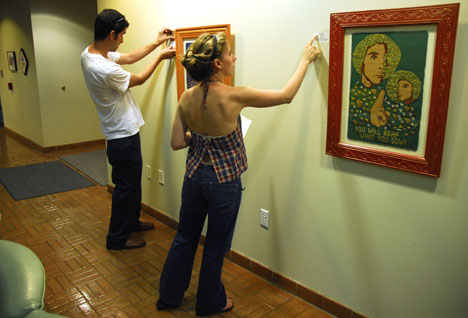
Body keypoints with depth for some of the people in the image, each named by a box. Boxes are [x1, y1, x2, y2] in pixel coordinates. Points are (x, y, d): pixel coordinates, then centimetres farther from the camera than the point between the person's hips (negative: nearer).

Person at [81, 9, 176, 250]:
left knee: (132, 181, 23)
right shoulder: (106, 69, -30)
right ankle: (117, 238, 19)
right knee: (126, 186, 4)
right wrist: (160, 56, 1)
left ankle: (131, 221, 40)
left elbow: (129, 58, 11)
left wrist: (157, 42, 12)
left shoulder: (89, 53, 0)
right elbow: (139, 79, -12)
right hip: (124, 134, -10)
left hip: (122, 131, 10)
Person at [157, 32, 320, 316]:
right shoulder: (234, 96, -23)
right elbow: (287, 95, -12)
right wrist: (305, 60, 1)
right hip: (224, 182, -5)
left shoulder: (187, 98, -8)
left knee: (185, 238, 23)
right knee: (216, 247, 16)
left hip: (194, 175, 5)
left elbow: (177, 143, -2)